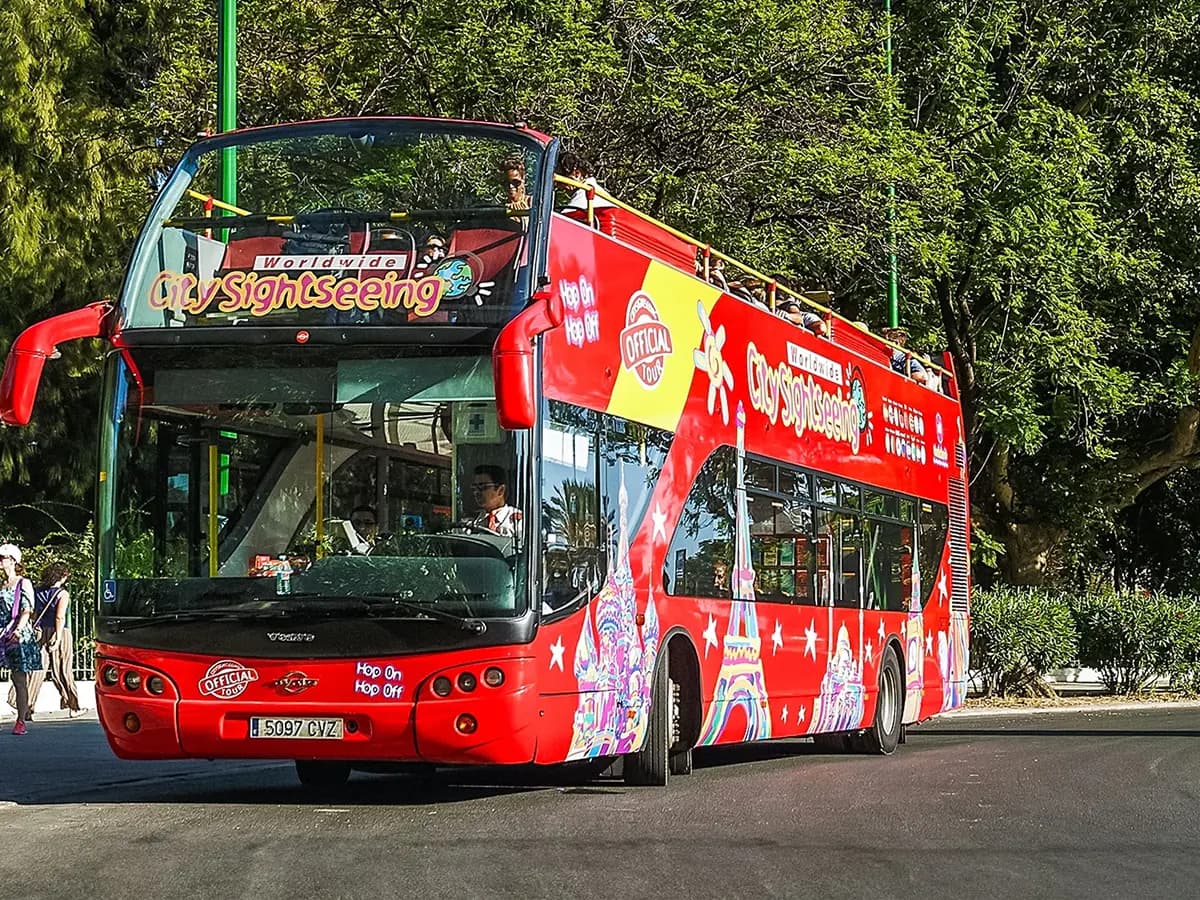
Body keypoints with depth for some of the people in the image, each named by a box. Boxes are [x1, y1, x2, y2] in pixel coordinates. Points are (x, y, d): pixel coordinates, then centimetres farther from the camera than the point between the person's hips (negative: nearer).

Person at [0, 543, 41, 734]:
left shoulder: (24, 583, 1)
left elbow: (27, 611, -8)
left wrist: (18, 629, -23)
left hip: (19, 635, -4)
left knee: (19, 679, -3)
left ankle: (21, 721, -1)